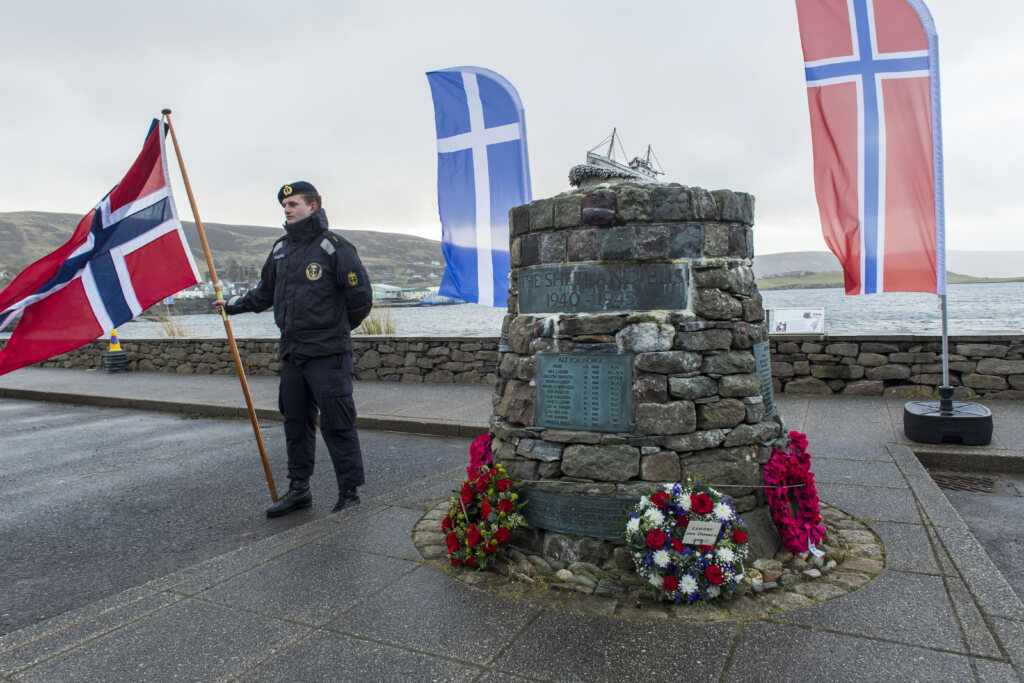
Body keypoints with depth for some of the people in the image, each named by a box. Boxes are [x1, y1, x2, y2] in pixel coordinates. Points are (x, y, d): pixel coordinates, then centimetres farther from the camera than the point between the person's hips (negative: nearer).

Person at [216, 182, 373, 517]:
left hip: (328, 354, -7)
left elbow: (361, 295, -8)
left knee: (337, 424, -4)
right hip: (292, 352, 8)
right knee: (295, 422, 15)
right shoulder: (281, 249, 15)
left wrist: (339, 328, 3)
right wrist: (233, 305, 19)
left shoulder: (333, 246, -8)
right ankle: (298, 489, 28)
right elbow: (265, 292, 29)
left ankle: (349, 494, 7)